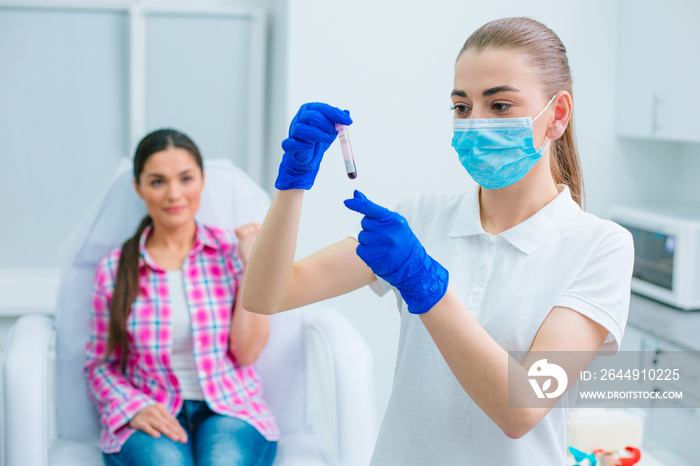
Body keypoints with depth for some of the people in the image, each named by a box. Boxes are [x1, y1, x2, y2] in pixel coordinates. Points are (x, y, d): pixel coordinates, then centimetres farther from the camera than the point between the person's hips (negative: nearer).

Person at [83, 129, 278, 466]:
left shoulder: (231, 250, 5)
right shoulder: (113, 269, 6)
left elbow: (246, 352, -1)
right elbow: (100, 365, 11)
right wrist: (134, 407, -9)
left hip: (230, 410, 1)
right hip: (150, 417, 0)